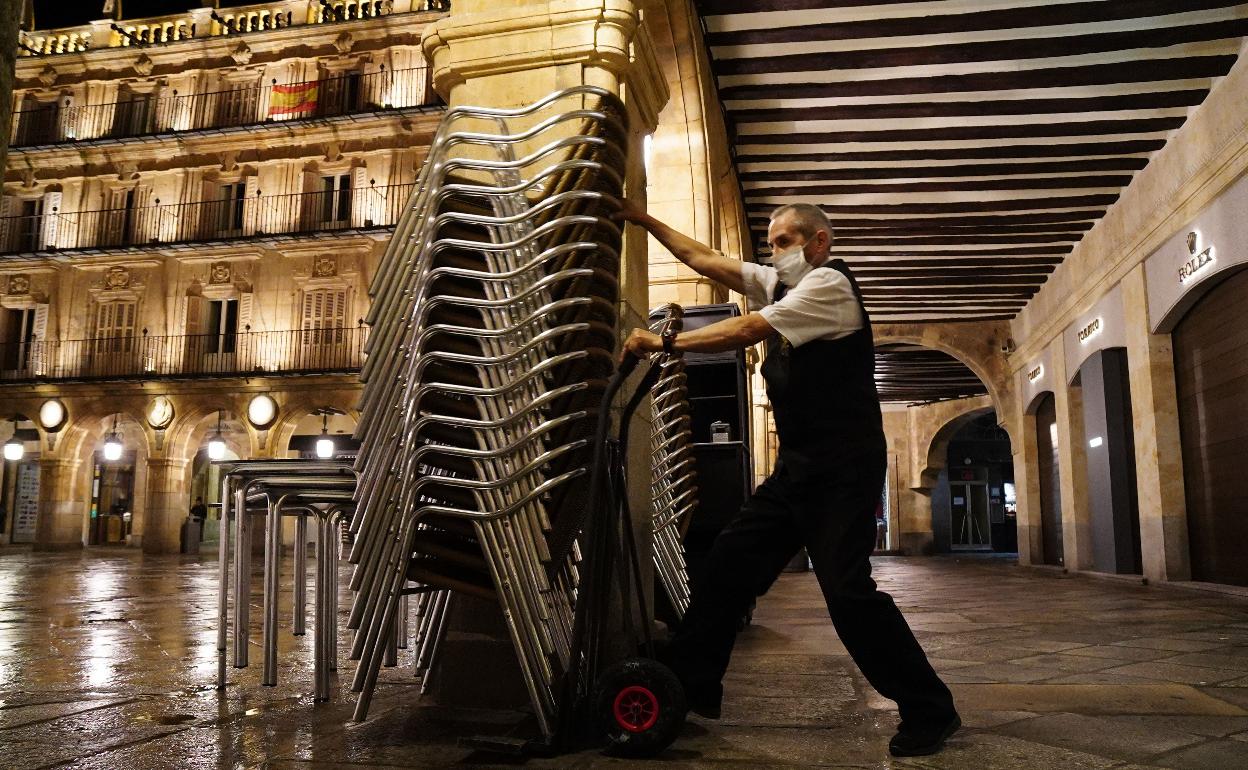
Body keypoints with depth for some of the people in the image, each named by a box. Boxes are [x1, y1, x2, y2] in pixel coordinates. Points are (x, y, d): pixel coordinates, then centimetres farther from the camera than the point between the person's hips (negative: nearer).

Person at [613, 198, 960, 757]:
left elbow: (749, 330, -19)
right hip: (797, 466, 9)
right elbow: (704, 259, 18)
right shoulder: (778, 283, 15)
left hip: (842, 468, -9)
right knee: (729, 561, 7)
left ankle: (930, 712, 1)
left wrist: (664, 343, -16)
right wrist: (643, 219, 18)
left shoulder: (830, 284, -10)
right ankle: (691, 686, 18)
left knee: (847, 591, -15)